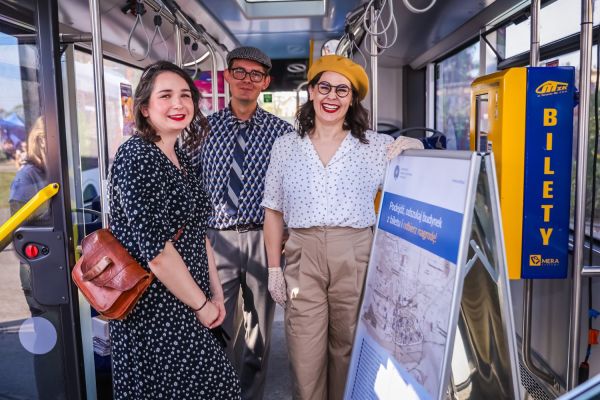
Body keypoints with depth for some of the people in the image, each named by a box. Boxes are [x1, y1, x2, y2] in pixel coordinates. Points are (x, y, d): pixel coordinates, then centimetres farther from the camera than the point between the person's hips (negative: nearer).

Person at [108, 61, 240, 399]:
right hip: (155, 310, -8)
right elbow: (155, 248, -23)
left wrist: (216, 293, 8)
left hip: (188, 307, 8)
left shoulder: (181, 157, 8)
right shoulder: (136, 156, -17)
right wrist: (201, 304, -13)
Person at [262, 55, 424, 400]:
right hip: (303, 257, 1)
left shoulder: (378, 146, 3)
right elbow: (274, 212, 9)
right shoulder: (285, 147, 7)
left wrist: (415, 156, -11)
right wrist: (274, 269, 5)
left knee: (349, 350, 13)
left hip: (355, 257, 0)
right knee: (305, 357, 5)